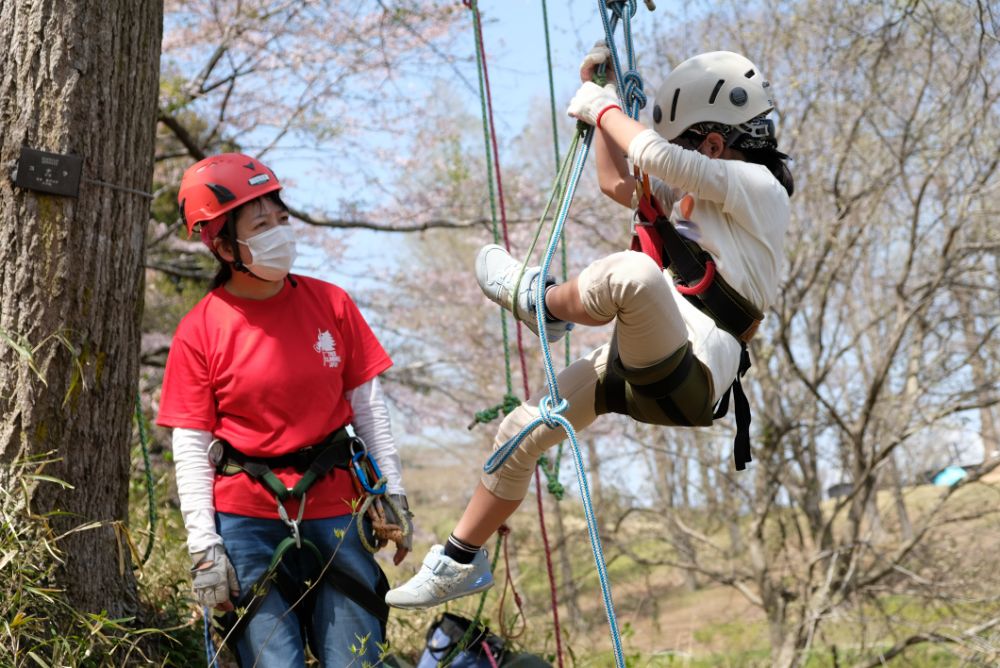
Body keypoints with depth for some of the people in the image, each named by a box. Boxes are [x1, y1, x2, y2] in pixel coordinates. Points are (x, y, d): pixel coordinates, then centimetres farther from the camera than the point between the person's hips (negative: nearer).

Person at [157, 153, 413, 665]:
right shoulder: (199, 331, -5)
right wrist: (204, 548, -9)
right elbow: (191, 449, -5)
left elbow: (368, 406, 8)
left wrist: (393, 493, 6)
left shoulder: (330, 303, 2)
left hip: (334, 512, 2)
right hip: (248, 520, -2)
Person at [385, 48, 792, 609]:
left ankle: (541, 300, -7)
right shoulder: (697, 193, 22)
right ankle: (461, 562, 26)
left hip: (686, 376, -10)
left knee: (629, 272, -39)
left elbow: (658, 157, -19)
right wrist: (604, 96, 27)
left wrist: (602, 108, -3)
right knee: (521, 431, 11)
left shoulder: (758, 187, -7)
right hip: (645, 365, 10)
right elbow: (618, 184, 32)